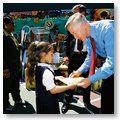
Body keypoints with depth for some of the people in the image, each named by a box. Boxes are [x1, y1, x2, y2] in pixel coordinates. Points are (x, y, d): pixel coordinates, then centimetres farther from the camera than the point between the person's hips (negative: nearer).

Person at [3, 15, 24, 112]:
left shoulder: (12, 35, 9)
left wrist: (18, 46, 3)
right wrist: (5, 68, -24)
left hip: (15, 67, 9)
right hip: (8, 69, -9)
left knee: (15, 85, 23)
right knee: (6, 87, 9)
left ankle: (17, 100, 41)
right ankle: (6, 105, 26)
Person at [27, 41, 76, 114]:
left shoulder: (38, 67, -1)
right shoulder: (46, 71, -29)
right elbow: (53, 90, -26)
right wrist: (69, 86, -22)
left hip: (42, 101, 9)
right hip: (48, 103, -9)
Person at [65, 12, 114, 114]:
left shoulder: (107, 29, -31)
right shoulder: (87, 37, -7)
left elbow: (112, 61, -35)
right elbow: (90, 56, 7)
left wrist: (91, 79, -35)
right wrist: (80, 70, -9)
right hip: (106, 62, 6)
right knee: (106, 99, 11)